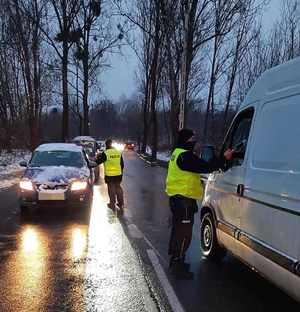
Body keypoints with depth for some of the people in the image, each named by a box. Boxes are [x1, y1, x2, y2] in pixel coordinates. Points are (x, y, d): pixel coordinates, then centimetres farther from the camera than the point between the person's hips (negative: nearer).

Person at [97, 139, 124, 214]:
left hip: (109, 175, -4)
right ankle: (121, 204, 19)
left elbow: (98, 161, -8)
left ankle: (112, 204, 13)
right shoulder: (119, 152, 4)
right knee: (118, 188, 14)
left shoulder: (105, 153, -14)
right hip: (118, 174, 5)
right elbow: (122, 164, 11)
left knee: (111, 189, 6)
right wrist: (121, 171, 22)